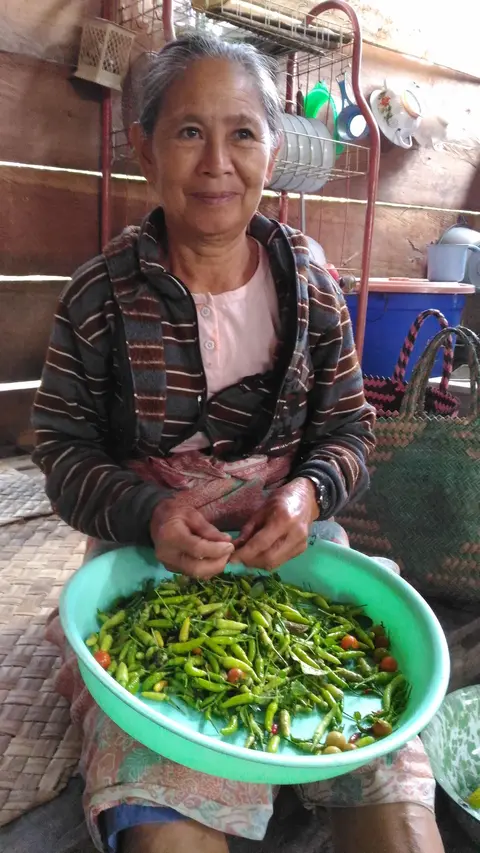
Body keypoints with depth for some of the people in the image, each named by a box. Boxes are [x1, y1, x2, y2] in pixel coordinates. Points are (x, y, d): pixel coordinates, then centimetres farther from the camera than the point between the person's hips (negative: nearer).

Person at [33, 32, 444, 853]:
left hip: (291, 544, 2)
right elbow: (65, 452, 0)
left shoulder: (311, 288, 2)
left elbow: (349, 431, 7)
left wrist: (307, 493, -15)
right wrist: (149, 513, -19)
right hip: (148, 555, -1)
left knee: (388, 773, -15)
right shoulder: (101, 293, -3)